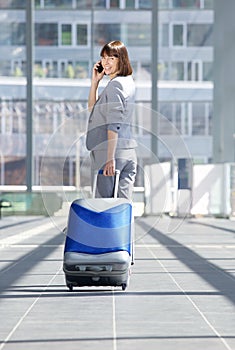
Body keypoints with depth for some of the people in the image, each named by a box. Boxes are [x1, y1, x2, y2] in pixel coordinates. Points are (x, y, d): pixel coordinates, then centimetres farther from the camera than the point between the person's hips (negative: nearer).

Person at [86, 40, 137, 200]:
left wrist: (110, 157, -22)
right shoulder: (129, 83, 17)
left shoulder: (114, 84, -11)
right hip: (129, 153, 9)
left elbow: (114, 124, -19)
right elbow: (92, 108, 23)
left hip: (109, 151, -9)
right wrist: (95, 81, 13)